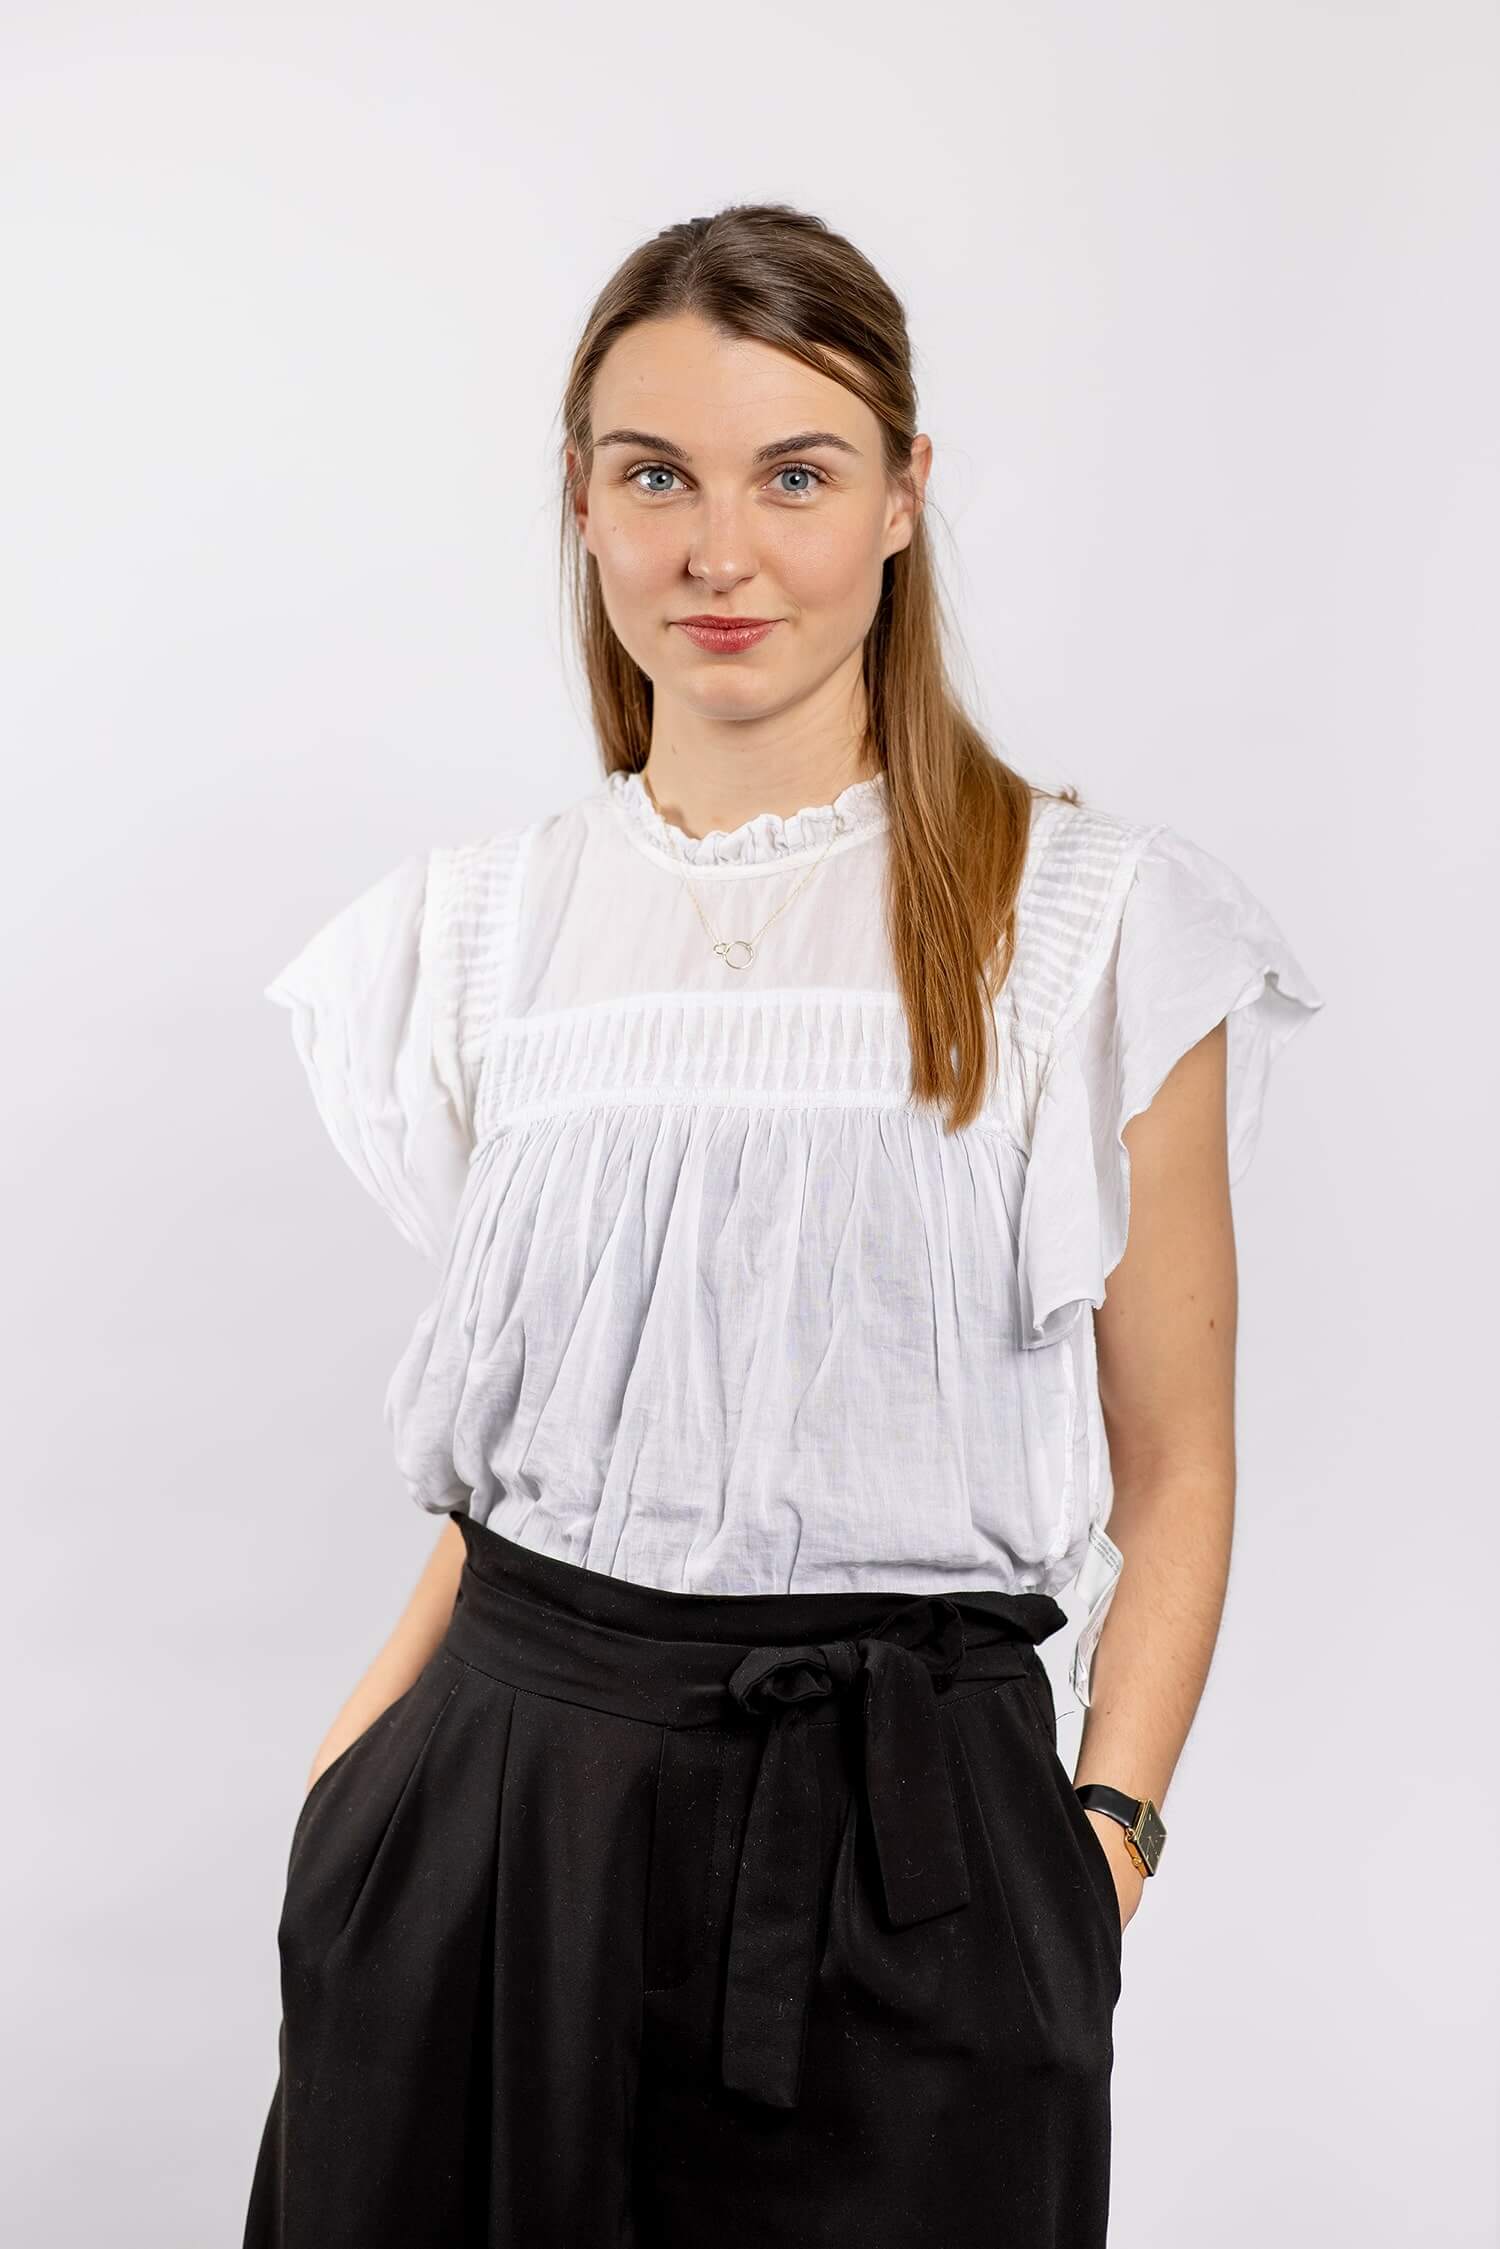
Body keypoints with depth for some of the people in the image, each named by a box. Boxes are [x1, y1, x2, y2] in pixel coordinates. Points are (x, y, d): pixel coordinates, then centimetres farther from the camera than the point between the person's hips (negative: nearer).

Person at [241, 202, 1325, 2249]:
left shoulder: (1090, 924, -5)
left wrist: (1105, 1832, -13)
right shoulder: (488, 926, 6)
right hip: (502, 1792, 3)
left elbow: (1172, 1469, -2)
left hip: (901, 1840, -3)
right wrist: (363, 1762, 3)